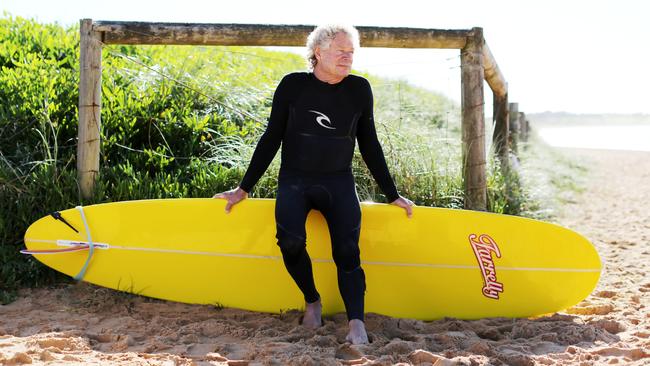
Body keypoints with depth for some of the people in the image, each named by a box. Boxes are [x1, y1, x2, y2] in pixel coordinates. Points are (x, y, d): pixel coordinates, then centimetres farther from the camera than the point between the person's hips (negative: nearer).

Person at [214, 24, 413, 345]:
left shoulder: (359, 89, 4)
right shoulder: (292, 86, -1)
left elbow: (369, 145, 12)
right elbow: (271, 139, 5)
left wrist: (392, 195, 13)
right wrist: (244, 188, 5)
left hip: (338, 183, 2)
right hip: (294, 180, -1)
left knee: (347, 251, -20)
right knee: (290, 241, -26)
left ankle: (356, 323, -26)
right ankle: (312, 301, -2)